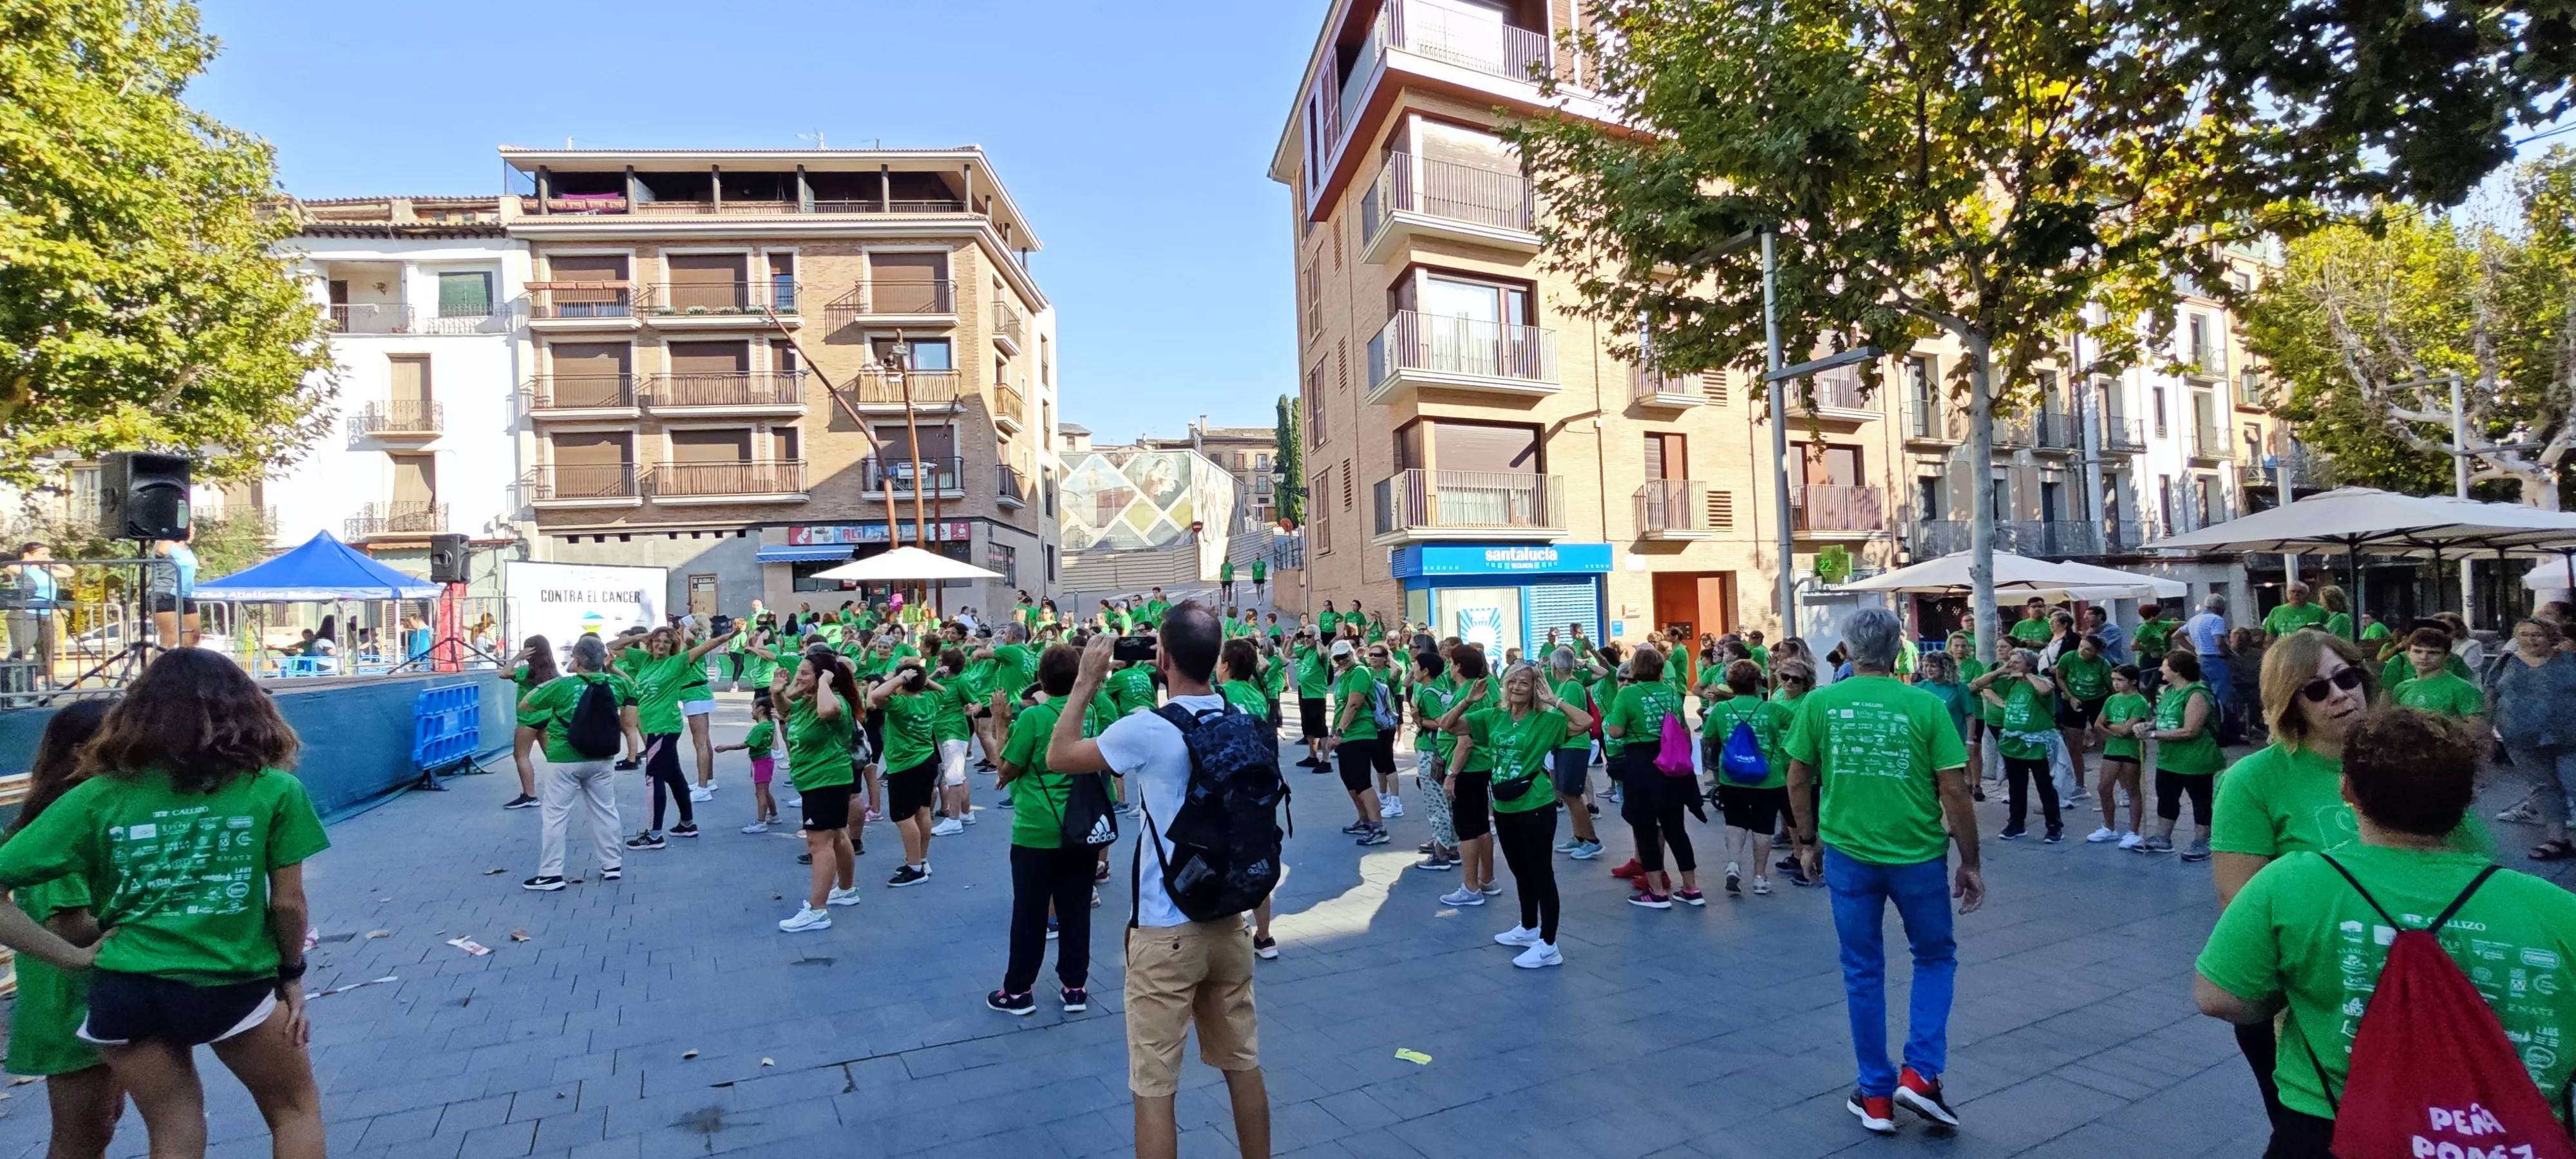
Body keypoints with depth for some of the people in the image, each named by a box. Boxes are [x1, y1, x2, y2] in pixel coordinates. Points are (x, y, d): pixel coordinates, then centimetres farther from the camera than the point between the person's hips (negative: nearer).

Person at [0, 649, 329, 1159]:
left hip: (124, 992, 3)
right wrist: (292, 975, 10)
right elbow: (288, 903, -5)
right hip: (234, 987, -3)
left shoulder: (99, 798, -4)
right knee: (296, 1108, 21)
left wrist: (73, 956, 0)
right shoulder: (274, 790, -9)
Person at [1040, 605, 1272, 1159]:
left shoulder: (1146, 731, -18)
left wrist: (1085, 685, 2)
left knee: (1154, 1086, 6)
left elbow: (1057, 758, -4)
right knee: (1243, 1064, 19)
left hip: (1165, 932, -6)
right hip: (1229, 921, 6)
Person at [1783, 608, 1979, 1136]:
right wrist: (1971, 863, 4)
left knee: (1863, 972, 13)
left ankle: (1877, 1097, 22)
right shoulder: (1927, 706, -8)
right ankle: (1920, 1074, 12)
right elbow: (1955, 792, -7)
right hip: (1918, 855, -1)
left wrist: (1808, 841, 15)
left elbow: (1797, 782, 1)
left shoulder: (1819, 702, -4)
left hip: (1848, 855, 1)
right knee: (1936, 959, 22)